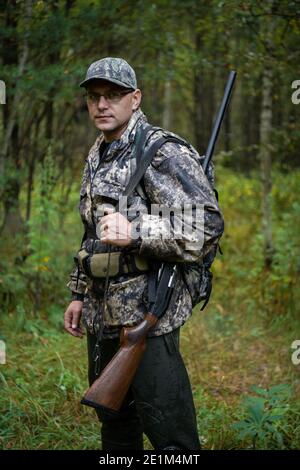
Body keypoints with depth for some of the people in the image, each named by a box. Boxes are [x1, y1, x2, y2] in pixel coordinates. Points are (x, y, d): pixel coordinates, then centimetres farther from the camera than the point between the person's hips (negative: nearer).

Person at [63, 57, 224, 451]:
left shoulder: (163, 152, -12)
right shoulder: (97, 157, 16)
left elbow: (208, 225, -21)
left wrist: (135, 232, -31)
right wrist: (80, 294, 22)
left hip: (147, 314, -9)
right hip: (102, 315, 9)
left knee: (168, 432, -5)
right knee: (114, 422, 20)